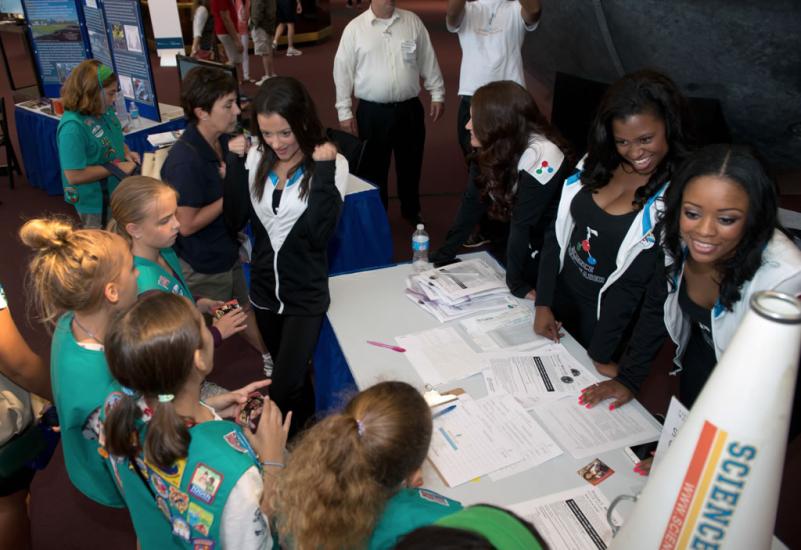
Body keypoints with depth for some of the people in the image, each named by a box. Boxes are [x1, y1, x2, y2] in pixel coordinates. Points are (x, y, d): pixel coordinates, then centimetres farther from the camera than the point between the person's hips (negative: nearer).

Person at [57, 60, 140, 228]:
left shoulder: (104, 111, -5)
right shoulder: (73, 126, -28)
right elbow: (74, 175, -29)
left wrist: (126, 152, -6)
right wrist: (116, 168, -25)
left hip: (115, 192, 8)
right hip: (95, 202, -8)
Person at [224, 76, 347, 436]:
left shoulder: (332, 164, -17)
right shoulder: (256, 159, -2)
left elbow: (319, 233, -25)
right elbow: (235, 221, -7)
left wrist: (323, 171, -28)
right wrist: (236, 162, -13)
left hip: (305, 296, -5)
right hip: (264, 289, 5)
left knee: (282, 390, -4)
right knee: (291, 371, 24)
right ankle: (307, 424, 49)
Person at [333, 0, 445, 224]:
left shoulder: (413, 21, 3)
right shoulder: (354, 28, -4)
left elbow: (428, 60, 8)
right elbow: (343, 71, -2)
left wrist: (437, 94, 7)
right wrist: (344, 111, -4)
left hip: (409, 108, 2)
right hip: (373, 112, -2)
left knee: (410, 164, 16)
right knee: (374, 166, 10)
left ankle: (411, 210, 37)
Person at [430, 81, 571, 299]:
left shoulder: (541, 156, -33)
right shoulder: (490, 150, -10)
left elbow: (523, 223, -29)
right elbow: (472, 203, -8)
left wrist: (516, 282, -23)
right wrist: (444, 253, -9)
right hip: (515, 246, 6)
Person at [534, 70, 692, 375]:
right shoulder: (597, 164, -5)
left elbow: (637, 282, -18)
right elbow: (557, 234, -1)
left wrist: (600, 356, -14)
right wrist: (543, 303, -3)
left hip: (609, 317, -4)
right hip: (560, 297, 5)